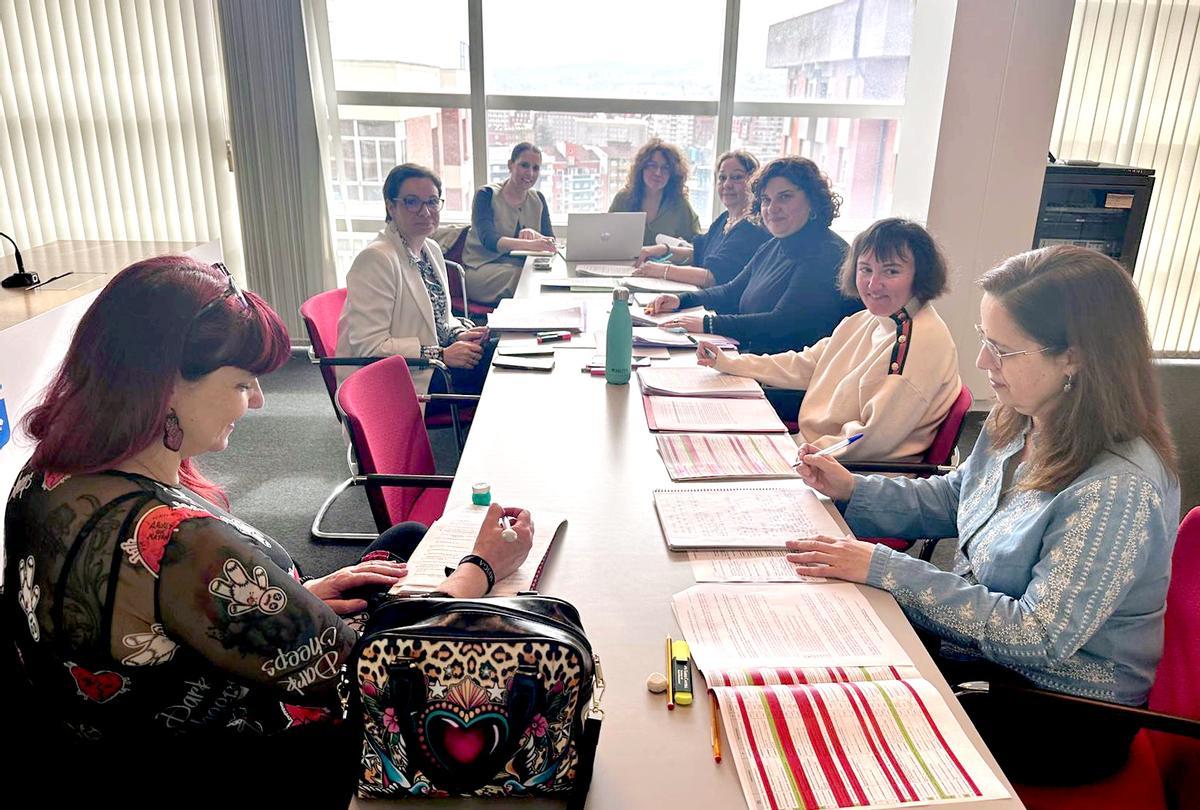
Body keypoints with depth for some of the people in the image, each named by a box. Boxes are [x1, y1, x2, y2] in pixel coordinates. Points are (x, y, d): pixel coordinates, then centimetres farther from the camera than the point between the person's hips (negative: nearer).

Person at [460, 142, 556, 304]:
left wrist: (534, 235, -23)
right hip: (482, 268, -5)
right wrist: (530, 244, -39)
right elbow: (488, 240, -21)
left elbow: (550, 241, 2)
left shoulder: (538, 199, 13)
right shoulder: (487, 195, -4)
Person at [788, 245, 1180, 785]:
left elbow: (1038, 637, -28)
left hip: (1063, 717, -7)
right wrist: (851, 490, 0)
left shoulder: (1120, 488, -29)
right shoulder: (1017, 424, -4)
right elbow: (952, 500, 13)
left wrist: (886, 569, -29)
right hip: (974, 649, 7)